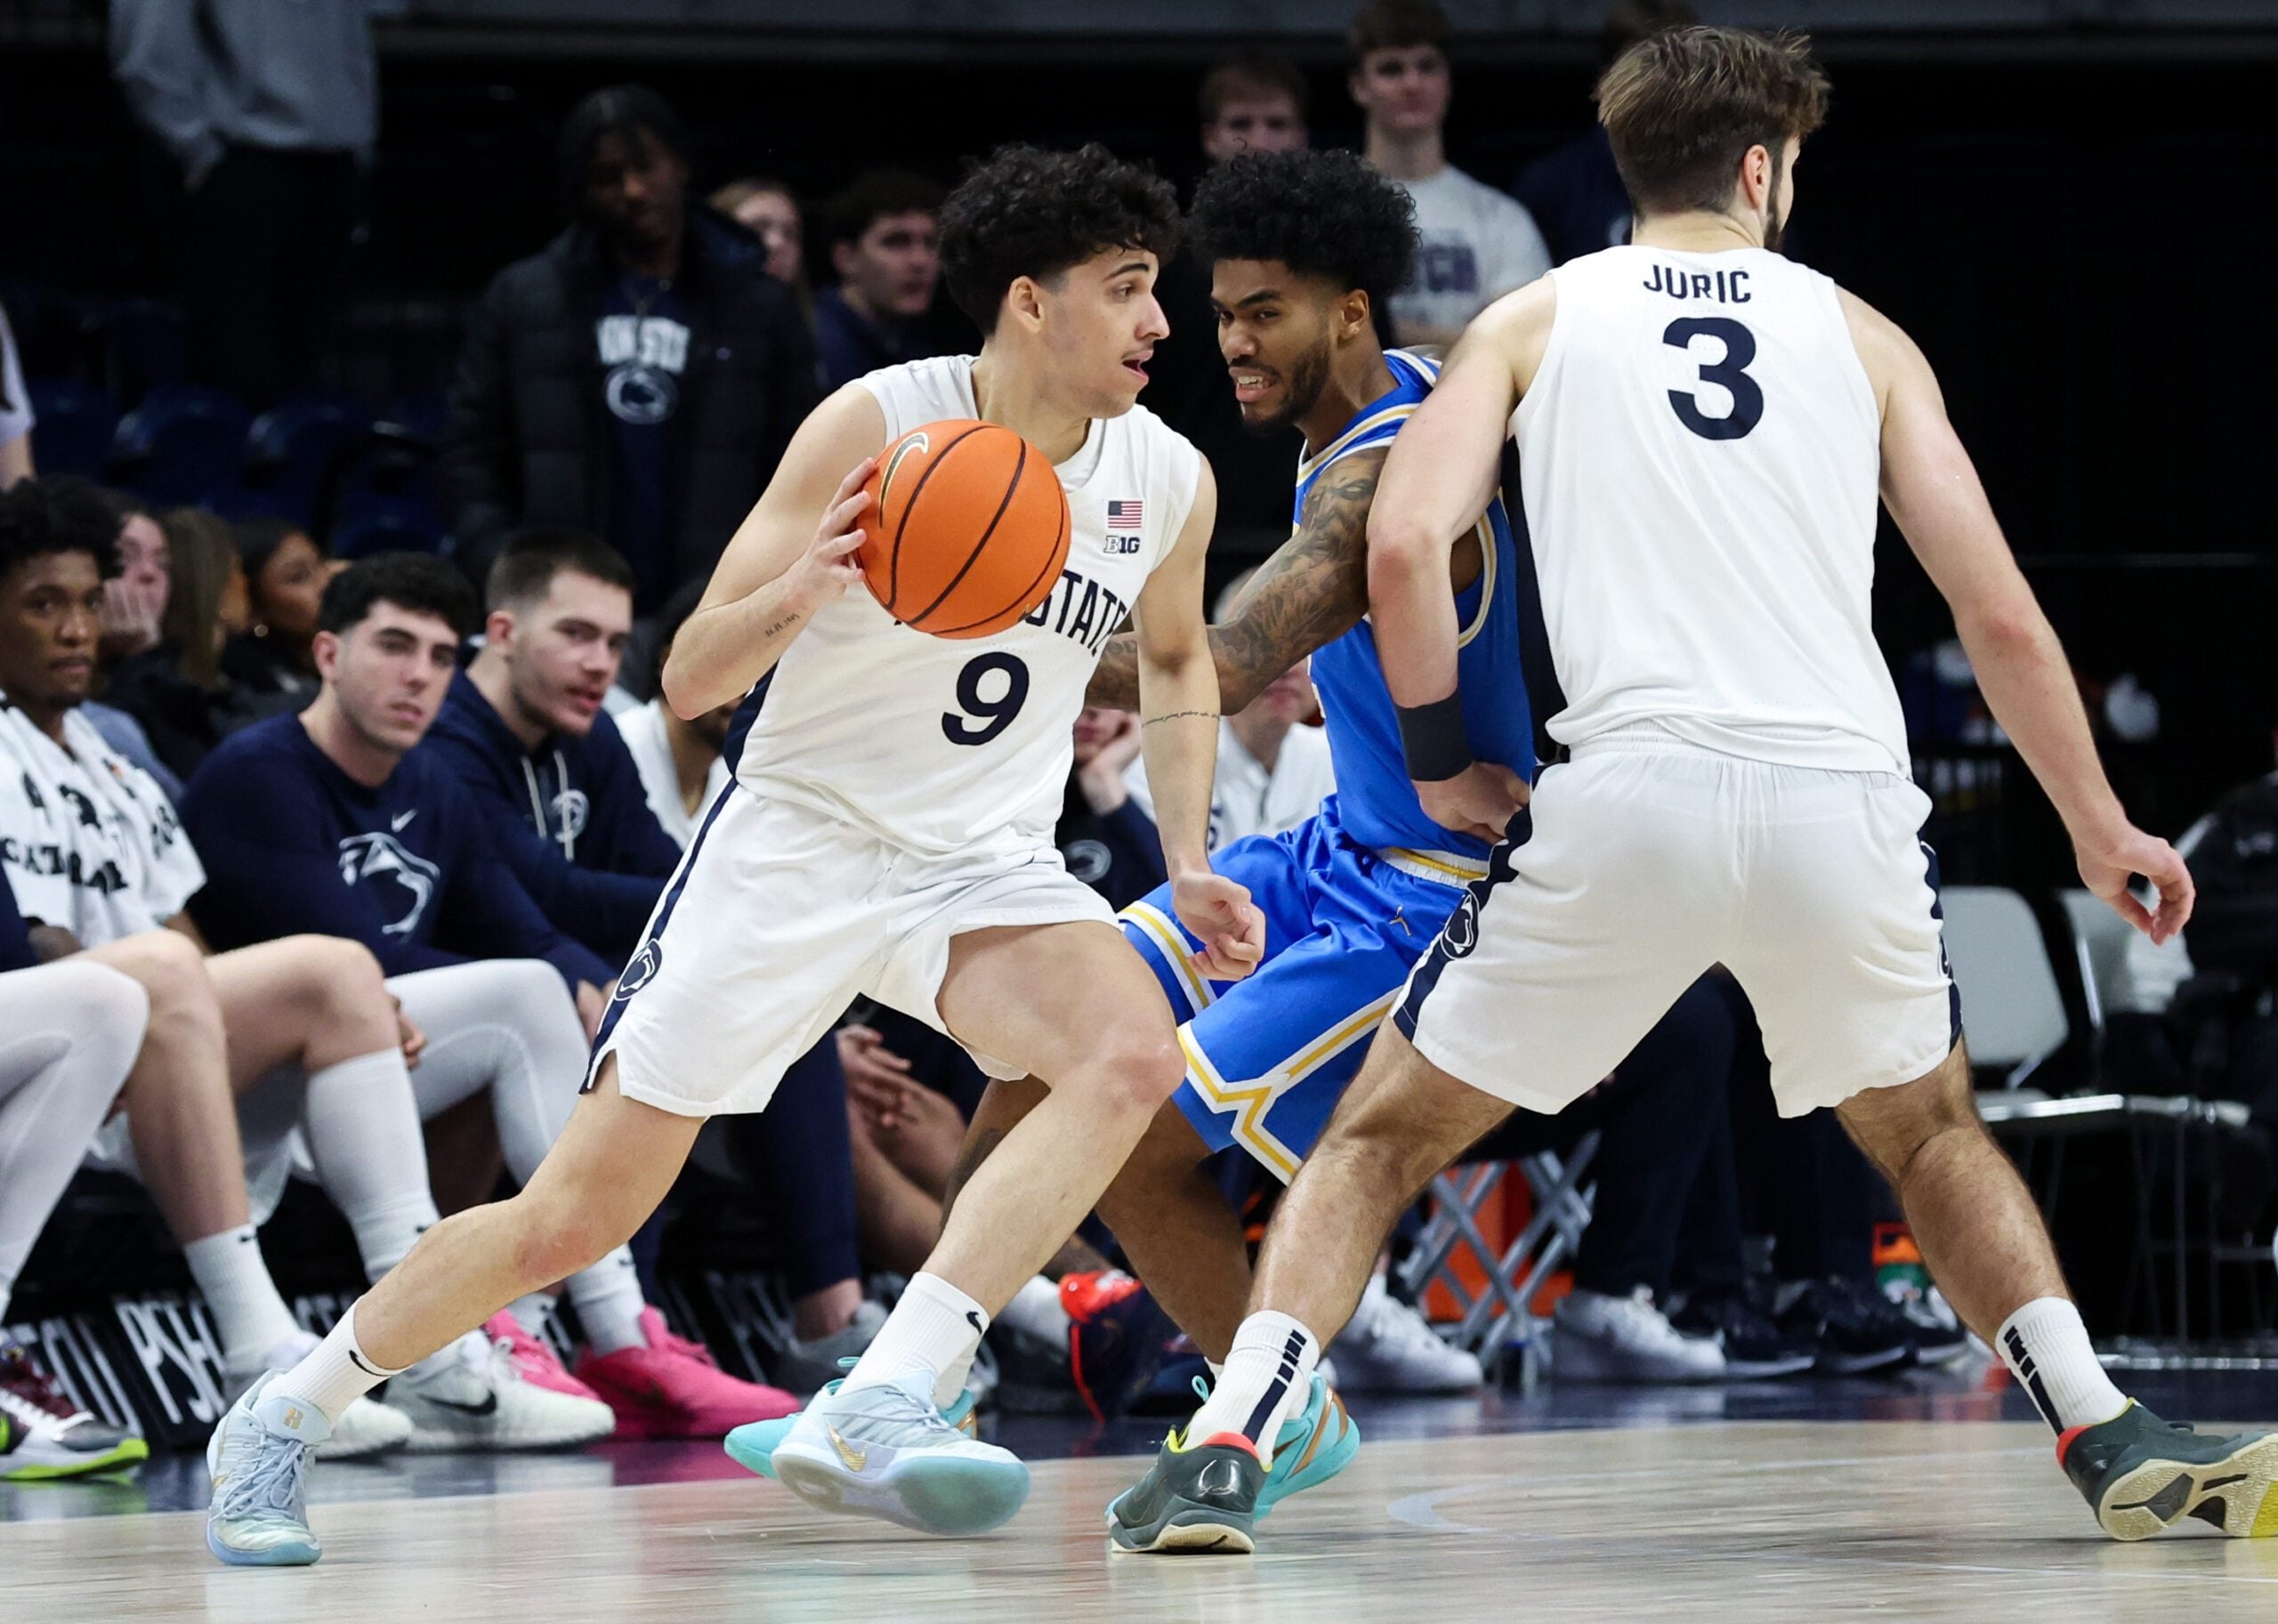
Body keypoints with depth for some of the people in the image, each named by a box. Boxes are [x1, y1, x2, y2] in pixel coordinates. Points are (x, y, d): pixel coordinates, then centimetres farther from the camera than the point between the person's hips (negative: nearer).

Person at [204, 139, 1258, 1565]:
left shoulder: (1169, 481, -3)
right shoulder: (879, 426, -17)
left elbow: (1177, 657, 21)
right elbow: (692, 678, -15)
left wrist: (1191, 864, 9)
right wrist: (798, 593, -36)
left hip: (982, 864, 3)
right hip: (795, 842, -3)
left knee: (1136, 1056, -30)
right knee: (575, 1219, -3)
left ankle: (878, 1411, -35)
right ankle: (284, 1419, 20)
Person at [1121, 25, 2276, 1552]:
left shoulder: (1537, 317, 16)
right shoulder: (1859, 332, 19)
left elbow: (1405, 544, -1)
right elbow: (2003, 616, 15)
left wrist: (1442, 758, 12)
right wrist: (2101, 829, 25)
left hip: (1631, 796, -1)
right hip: (1844, 797, 2)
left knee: (1381, 1137, 14)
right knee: (1933, 1133, 29)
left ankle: (1226, 1458, -2)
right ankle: (2112, 1441, 19)